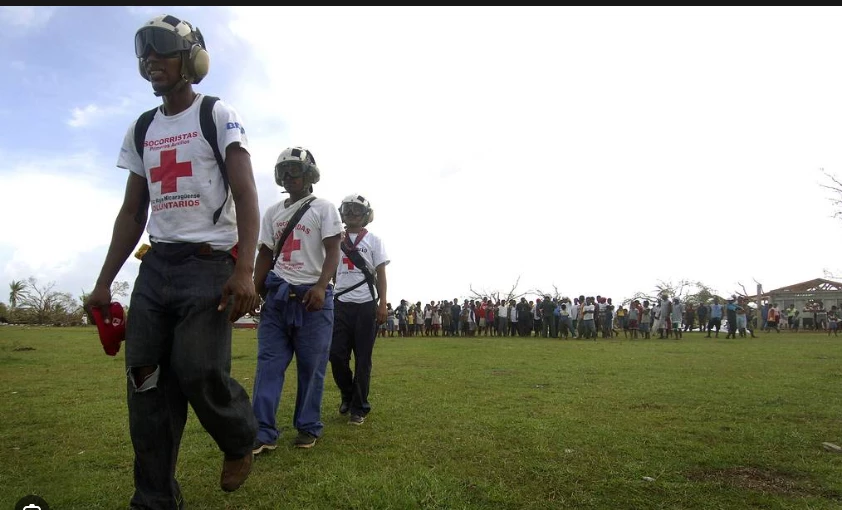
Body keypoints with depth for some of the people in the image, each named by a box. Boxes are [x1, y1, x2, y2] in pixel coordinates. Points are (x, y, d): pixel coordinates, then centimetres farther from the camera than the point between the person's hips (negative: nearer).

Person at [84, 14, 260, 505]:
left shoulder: (219, 115, 0)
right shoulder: (141, 130, 18)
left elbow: (246, 196, -10)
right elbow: (133, 212, 19)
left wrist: (244, 270, -23)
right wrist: (104, 281, 15)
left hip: (208, 263, -6)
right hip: (155, 265, 6)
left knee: (199, 371, -14)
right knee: (147, 381, 2)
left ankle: (241, 440, 18)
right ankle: (155, 498, 15)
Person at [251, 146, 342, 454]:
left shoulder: (323, 208, 3)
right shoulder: (272, 213, 17)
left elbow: (333, 251, -6)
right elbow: (265, 255, 17)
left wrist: (321, 286, -20)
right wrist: (256, 291, 7)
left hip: (312, 296, -4)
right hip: (277, 294, 5)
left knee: (312, 366, 1)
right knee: (268, 364, 0)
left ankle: (308, 428, 12)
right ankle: (264, 432, 4)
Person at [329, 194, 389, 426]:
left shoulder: (374, 240, 6)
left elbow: (380, 275, 3)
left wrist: (382, 304, -6)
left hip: (366, 304, -2)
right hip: (341, 304, 3)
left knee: (362, 359, 0)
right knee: (336, 354, -1)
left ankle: (359, 407, 11)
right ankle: (347, 395, 25)